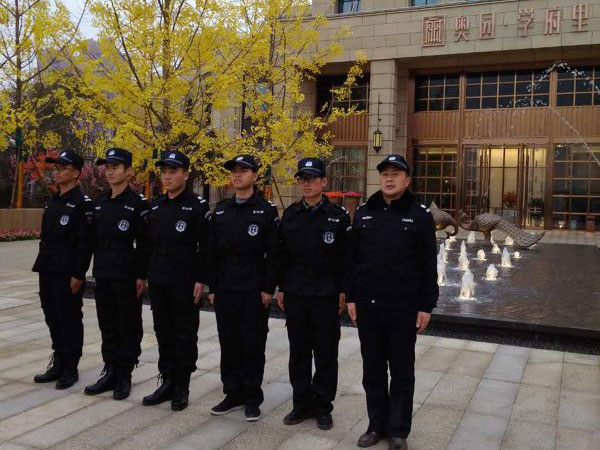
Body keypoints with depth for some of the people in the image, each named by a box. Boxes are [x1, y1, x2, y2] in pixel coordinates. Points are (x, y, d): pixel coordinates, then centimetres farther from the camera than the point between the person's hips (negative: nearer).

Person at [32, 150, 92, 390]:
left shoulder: (82, 203, -12)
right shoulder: (53, 201, 14)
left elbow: (85, 242, -17)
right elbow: (46, 238, 18)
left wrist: (78, 275, -19)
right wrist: (42, 266, 15)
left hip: (68, 274, -8)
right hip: (48, 272, 8)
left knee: (70, 322, 2)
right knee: (53, 320, 15)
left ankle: (70, 369, 14)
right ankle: (58, 364, 27)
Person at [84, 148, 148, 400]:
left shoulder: (138, 204, -8)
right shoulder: (99, 203, 11)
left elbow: (144, 243, -11)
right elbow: (94, 239, 16)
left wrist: (141, 275, -13)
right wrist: (97, 268, 11)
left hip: (127, 277, -6)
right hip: (102, 276, 6)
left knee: (129, 328, 5)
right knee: (107, 326, 13)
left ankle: (124, 376, 15)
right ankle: (110, 372, 25)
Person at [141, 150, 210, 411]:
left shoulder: (198, 206, -7)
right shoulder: (155, 206, 11)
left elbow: (206, 247, -10)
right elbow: (148, 244, 16)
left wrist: (200, 280, -14)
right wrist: (144, 274, 11)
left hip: (185, 284, -6)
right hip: (157, 282, 6)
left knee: (185, 335, 5)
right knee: (163, 333, 13)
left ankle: (182, 388, 16)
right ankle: (167, 383, 25)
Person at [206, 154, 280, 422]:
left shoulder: (266, 210, -3)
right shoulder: (220, 211, 11)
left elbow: (273, 253, -6)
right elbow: (212, 252, 11)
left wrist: (269, 288, -11)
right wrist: (212, 287, 7)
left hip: (254, 291, -4)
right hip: (225, 290, 4)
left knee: (253, 345, 3)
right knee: (228, 343, 10)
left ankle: (252, 398, 16)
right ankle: (233, 394, 23)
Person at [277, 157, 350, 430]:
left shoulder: (338, 216, -3)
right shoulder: (290, 214, 7)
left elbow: (346, 257, -3)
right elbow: (283, 254, 9)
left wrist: (343, 291, -6)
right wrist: (281, 288, 7)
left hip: (326, 296, -3)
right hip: (295, 295, 3)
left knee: (326, 354, 6)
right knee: (298, 352, 10)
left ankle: (323, 407, 19)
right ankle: (302, 403, 24)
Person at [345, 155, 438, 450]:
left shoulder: (420, 215, -2)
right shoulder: (363, 213, 7)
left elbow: (428, 266, -3)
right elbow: (352, 258, 9)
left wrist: (426, 306, -6)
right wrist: (351, 297, 5)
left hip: (403, 306, -3)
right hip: (367, 304, 3)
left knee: (401, 371, 8)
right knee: (372, 369, 12)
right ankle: (377, 424, 27)